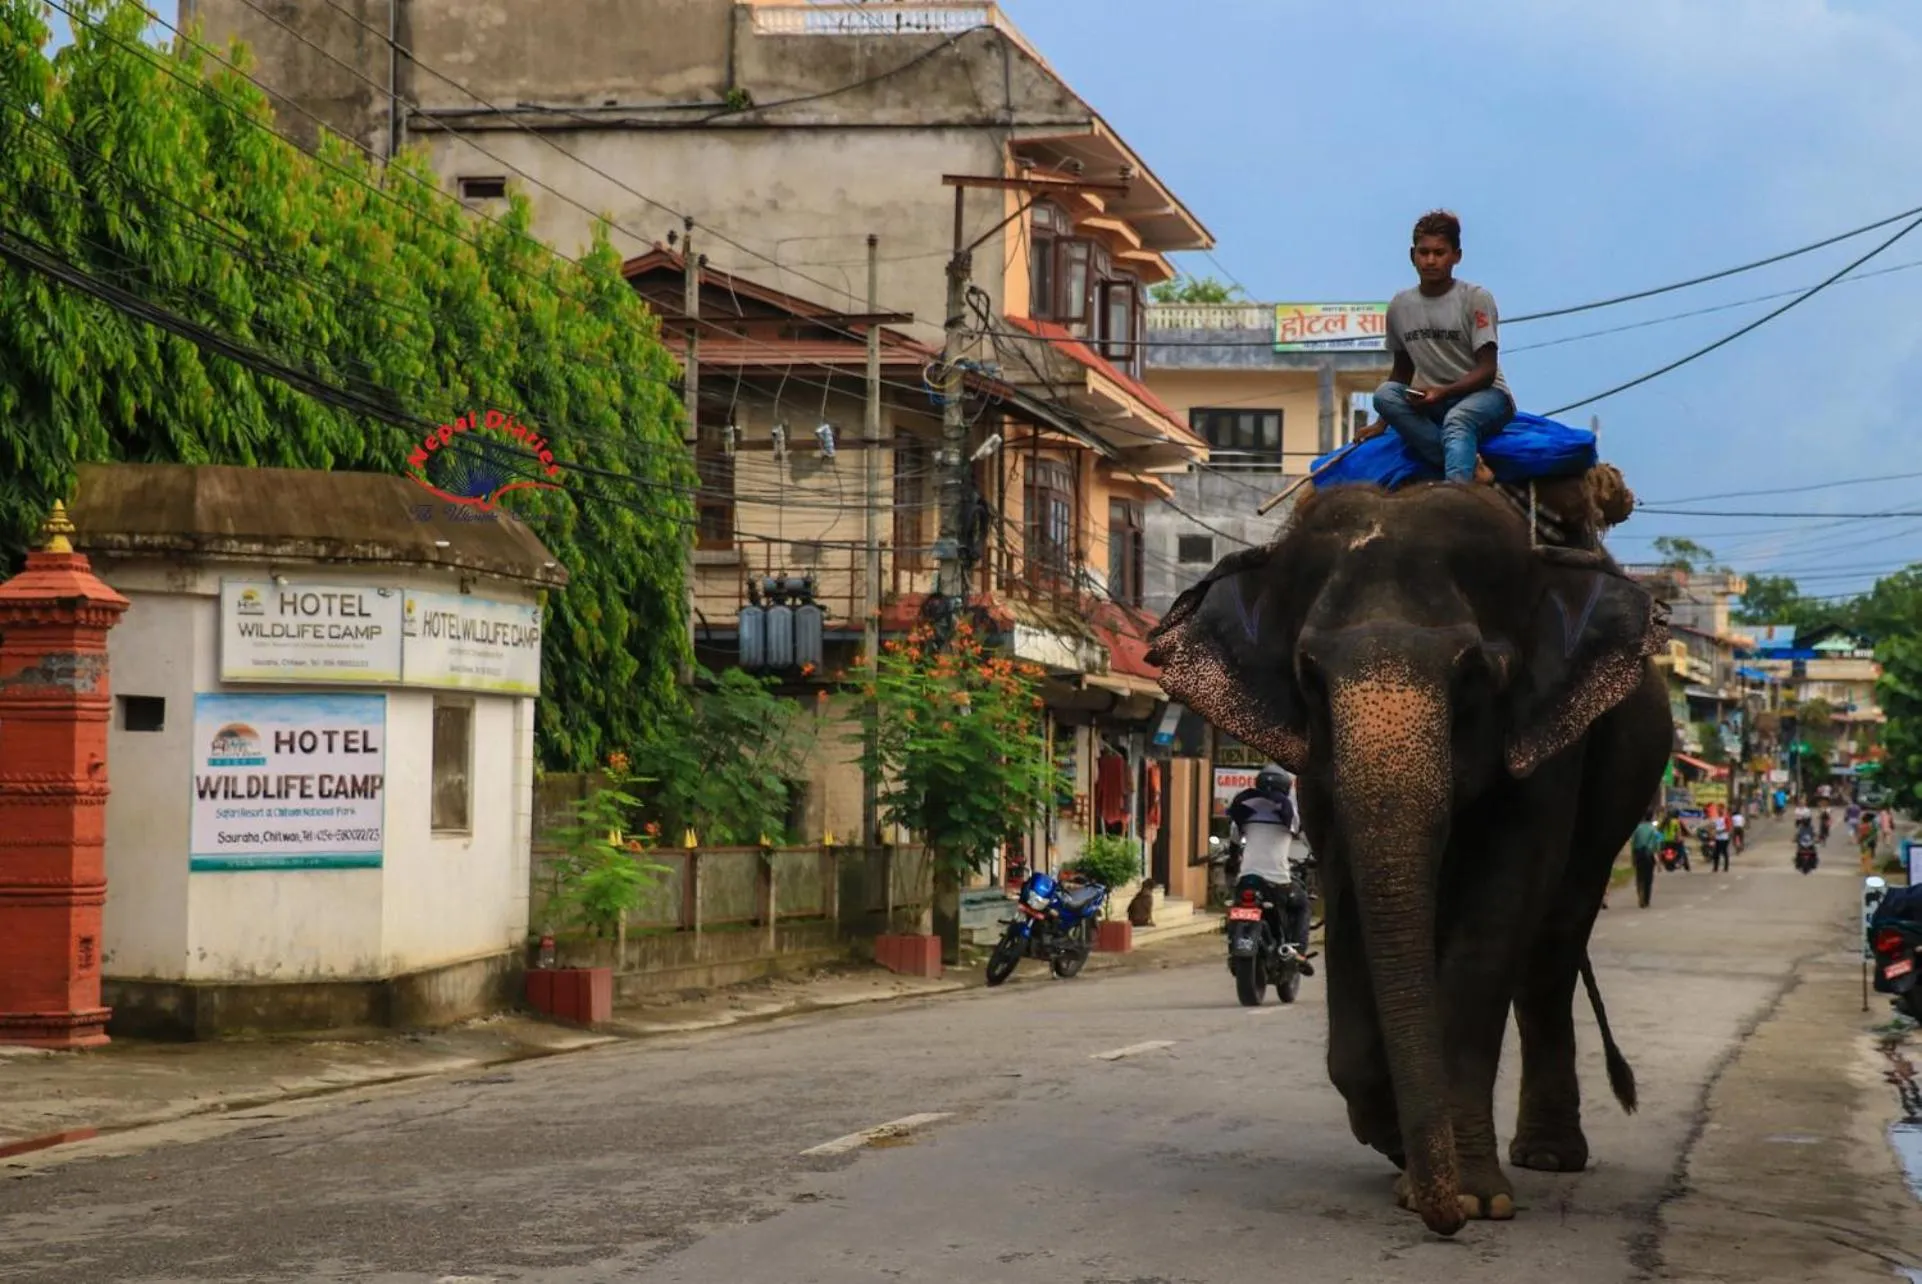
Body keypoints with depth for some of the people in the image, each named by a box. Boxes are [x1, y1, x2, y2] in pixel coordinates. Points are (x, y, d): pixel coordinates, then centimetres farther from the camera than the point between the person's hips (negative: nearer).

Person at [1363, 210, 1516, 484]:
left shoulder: (1476, 299, -7)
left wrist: (1442, 392, -26)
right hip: (1433, 402, 5)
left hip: (1484, 395, -5)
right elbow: (1402, 370, 18)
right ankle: (1471, 467, -38)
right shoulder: (1400, 306, 7)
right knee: (1384, 393, -26)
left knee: (1456, 419, -39)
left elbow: (1486, 370, -11)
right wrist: (1383, 421, 9)